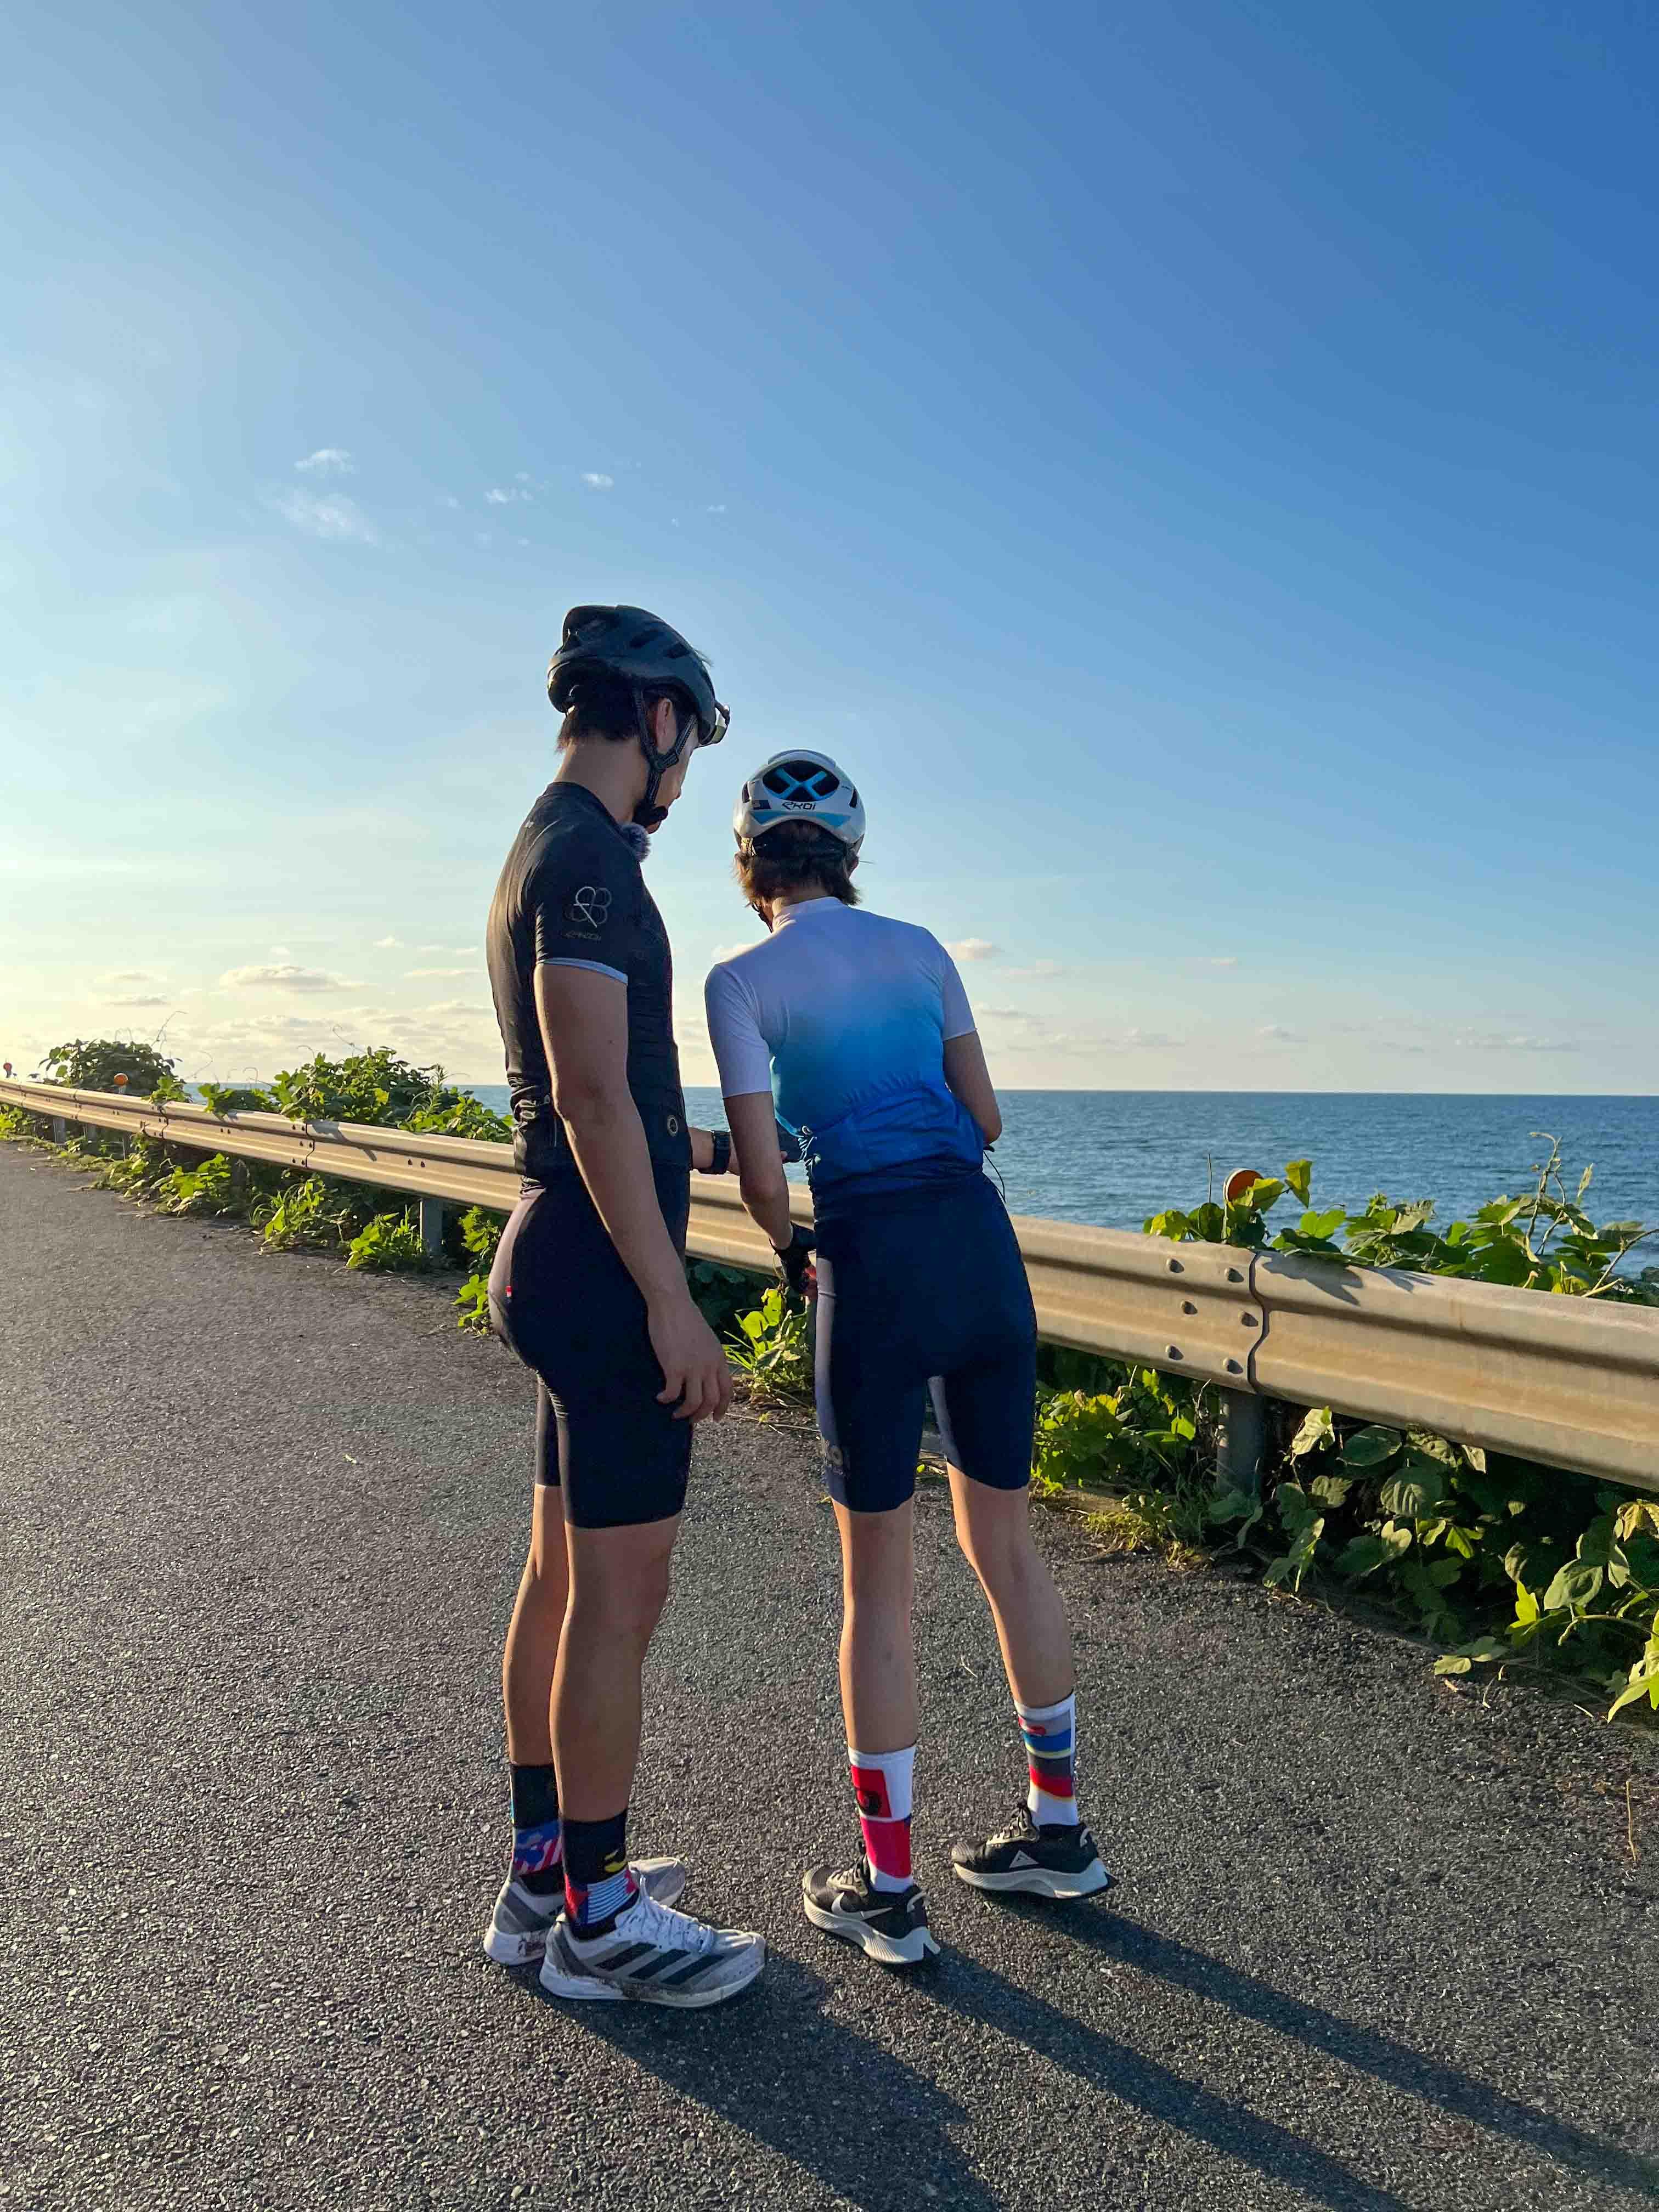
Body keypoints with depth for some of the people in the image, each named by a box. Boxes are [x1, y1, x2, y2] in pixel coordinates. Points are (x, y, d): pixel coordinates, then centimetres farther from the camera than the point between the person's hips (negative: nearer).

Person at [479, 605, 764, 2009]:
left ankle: (544, 1875, 30)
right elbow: (593, 1096, -22)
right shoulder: (587, 857, -14)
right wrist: (671, 1304, -21)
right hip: (608, 1266, -11)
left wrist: (713, 1146, 33)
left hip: (566, 1257, 11)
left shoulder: (547, 851, 18)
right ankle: (599, 1920, 15)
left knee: (565, 1574, 16)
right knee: (620, 1592, -1)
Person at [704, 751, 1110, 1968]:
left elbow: (763, 1171, -4)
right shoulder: (920, 948, 12)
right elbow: (985, 1118, 15)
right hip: (984, 1243, 5)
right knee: (1005, 1547, 18)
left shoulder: (743, 980, 0)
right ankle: (1059, 1830, 34)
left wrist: (786, 1249, 17)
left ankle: (888, 1892, 21)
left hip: (870, 1265, -4)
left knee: (877, 1581, 9)